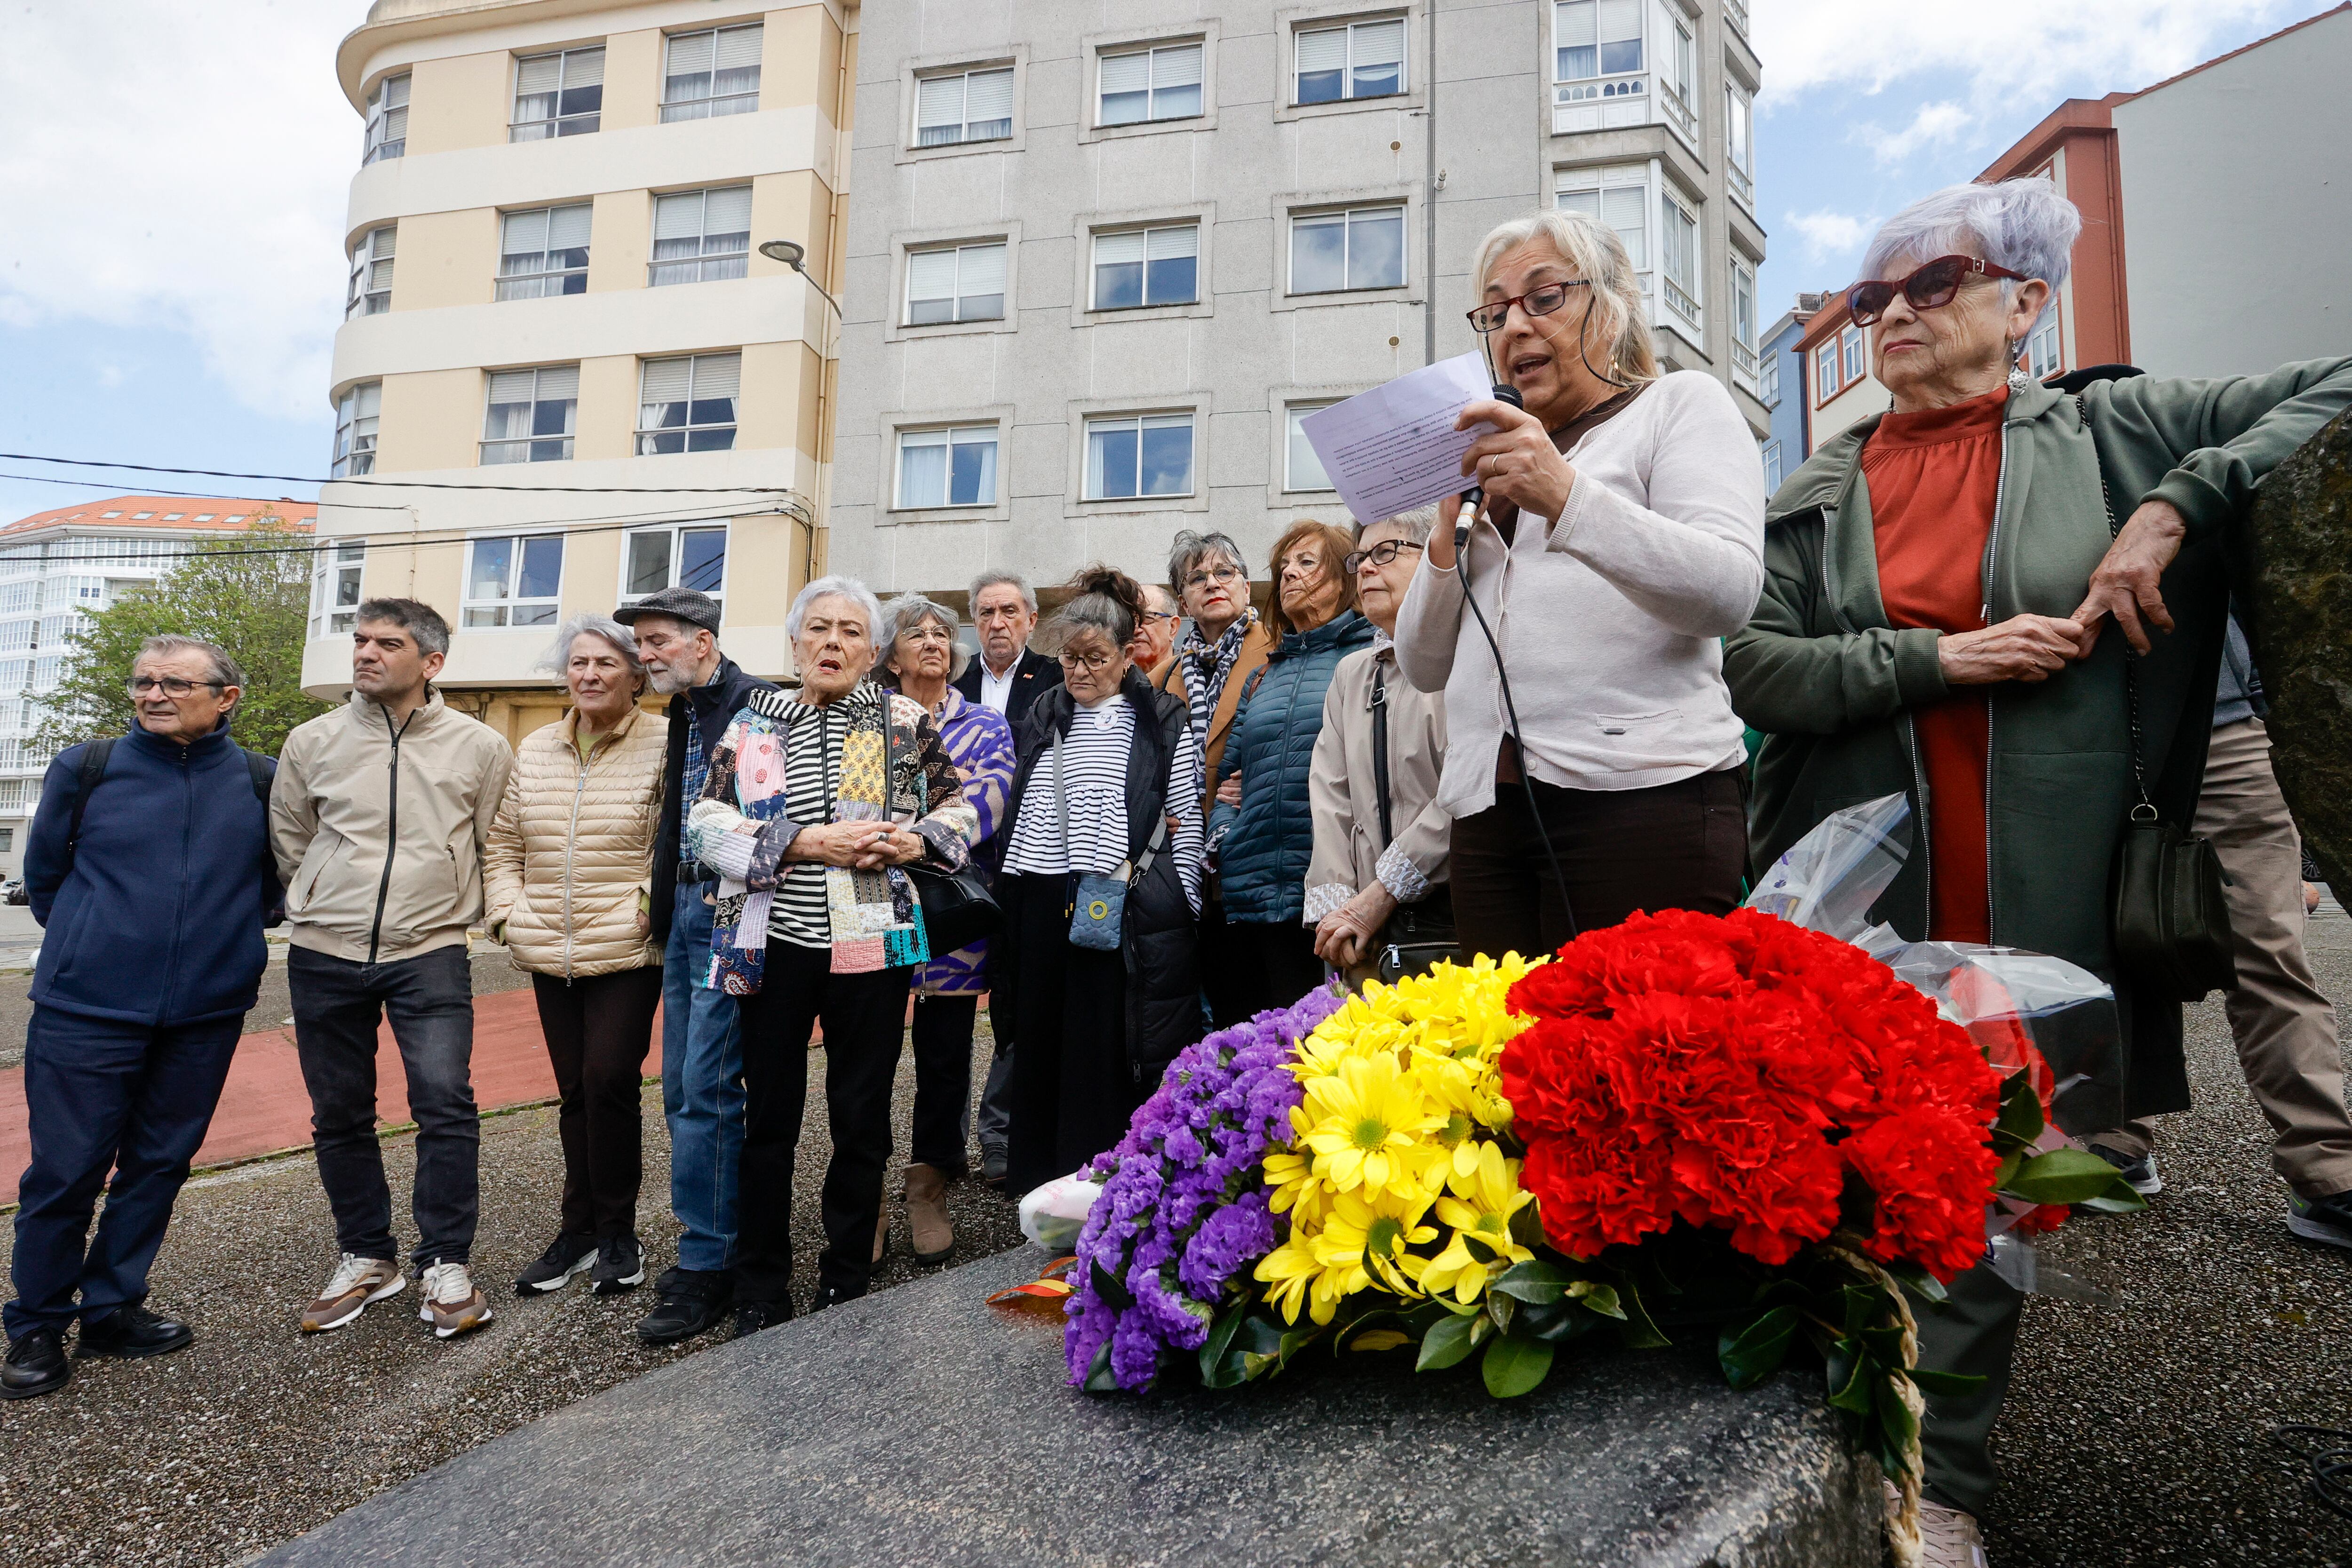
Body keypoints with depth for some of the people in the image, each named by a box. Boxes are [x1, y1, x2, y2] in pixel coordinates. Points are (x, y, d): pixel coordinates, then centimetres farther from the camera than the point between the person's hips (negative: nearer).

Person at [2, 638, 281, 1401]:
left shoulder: (261, 782, -1)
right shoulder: (86, 768, -2)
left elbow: (277, 880, 12)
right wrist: (91, 945, 13)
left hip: (206, 1014, 2)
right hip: (86, 1008, -1)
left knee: (160, 1164, 11)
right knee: (65, 1170, 3)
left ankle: (112, 1307, 28)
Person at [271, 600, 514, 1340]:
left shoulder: (481, 747, -1)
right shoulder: (312, 742, 4)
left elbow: (495, 847, 9)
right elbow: (289, 845, 15)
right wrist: (329, 910, 14)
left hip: (429, 954, -2)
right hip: (324, 954, 3)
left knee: (446, 1102, -12)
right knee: (340, 1115, 10)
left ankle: (446, 1266, 3)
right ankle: (365, 1258, 27)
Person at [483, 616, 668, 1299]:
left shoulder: (663, 748, -6)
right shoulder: (534, 750, 11)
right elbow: (503, 841, 16)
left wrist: (653, 902, -16)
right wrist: (507, 910, 5)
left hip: (627, 954, -5)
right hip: (551, 956, 5)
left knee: (608, 1082, -9)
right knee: (574, 1091, 13)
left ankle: (616, 1231, 11)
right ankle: (579, 1229, 26)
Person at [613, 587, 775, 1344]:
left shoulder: (757, 704, -14)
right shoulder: (685, 714, 16)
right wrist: (664, 903, 18)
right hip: (687, 911, 10)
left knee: (707, 1092, -6)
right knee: (681, 1090, 14)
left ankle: (708, 1267, 7)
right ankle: (710, 1244, 28)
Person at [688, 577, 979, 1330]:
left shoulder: (905, 721, 5)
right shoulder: (753, 723, 6)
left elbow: (960, 804, 11)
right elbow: (706, 822, -3)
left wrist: (918, 840, -10)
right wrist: (806, 844, -14)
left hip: (872, 944, 0)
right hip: (776, 942, 1)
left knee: (862, 1119, 9)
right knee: (770, 1118, 10)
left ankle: (845, 1284, 27)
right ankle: (760, 1294, 26)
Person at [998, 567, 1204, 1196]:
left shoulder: (1163, 725, 0)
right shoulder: (1042, 719, 14)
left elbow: (1185, 827, -1)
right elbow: (1018, 813, 18)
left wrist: (1182, 916, -4)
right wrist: (1013, 896, 13)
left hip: (1126, 912, -5)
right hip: (1044, 908, 5)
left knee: (1117, 1050, 0)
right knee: (1044, 1044, 11)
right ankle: (1045, 1185, 26)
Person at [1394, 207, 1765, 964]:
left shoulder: (1681, 403, 11)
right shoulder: (1494, 462, 26)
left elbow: (1729, 591, -9)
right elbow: (1425, 666, 19)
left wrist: (1566, 497, -21)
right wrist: (1448, 530, 4)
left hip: (1641, 798, -4)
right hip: (1490, 811, 5)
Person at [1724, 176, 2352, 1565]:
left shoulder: (2114, 433, 7)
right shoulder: (1818, 494, 9)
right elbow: (1759, 669, -1)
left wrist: (2176, 507, -9)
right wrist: (1939, 658, -12)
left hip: (2034, 897, -1)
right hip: (1856, 892, 1)